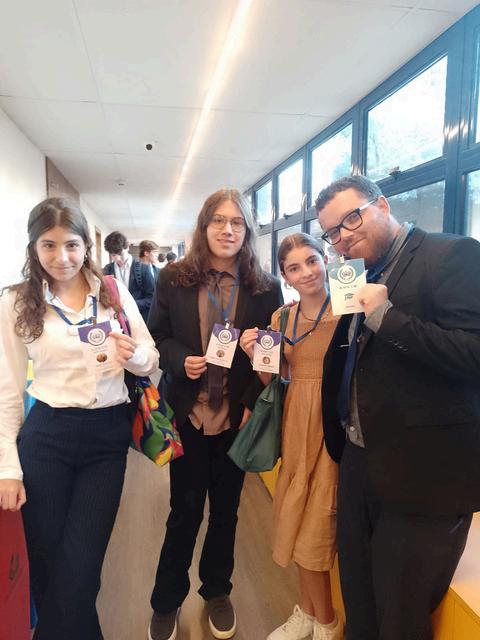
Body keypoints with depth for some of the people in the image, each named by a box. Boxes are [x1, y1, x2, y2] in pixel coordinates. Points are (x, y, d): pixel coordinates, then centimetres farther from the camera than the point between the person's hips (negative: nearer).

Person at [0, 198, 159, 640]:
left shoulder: (115, 293, 0)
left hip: (107, 437, 0)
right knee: (46, 561, 13)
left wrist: (134, 354, -20)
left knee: (80, 566, 7)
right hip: (45, 437, 0)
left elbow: (152, 361, 4)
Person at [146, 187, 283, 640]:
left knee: (226, 509, 18)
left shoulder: (266, 288, -3)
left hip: (237, 416, 1)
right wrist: (181, 361, -17)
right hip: (188, 414, -1)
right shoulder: (173, 279, -3)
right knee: (185, 510, 12)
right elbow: (155, 338, 2)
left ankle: (217, 591, 43)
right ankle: (166, 602, 37)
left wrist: (253, 404, -9)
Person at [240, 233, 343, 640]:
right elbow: (272, 380, 8)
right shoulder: (281, 318, 6)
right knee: (296, 525, 15)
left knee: (314, 529, 4)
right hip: (296, 422, 5)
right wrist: (255, 355, -10)